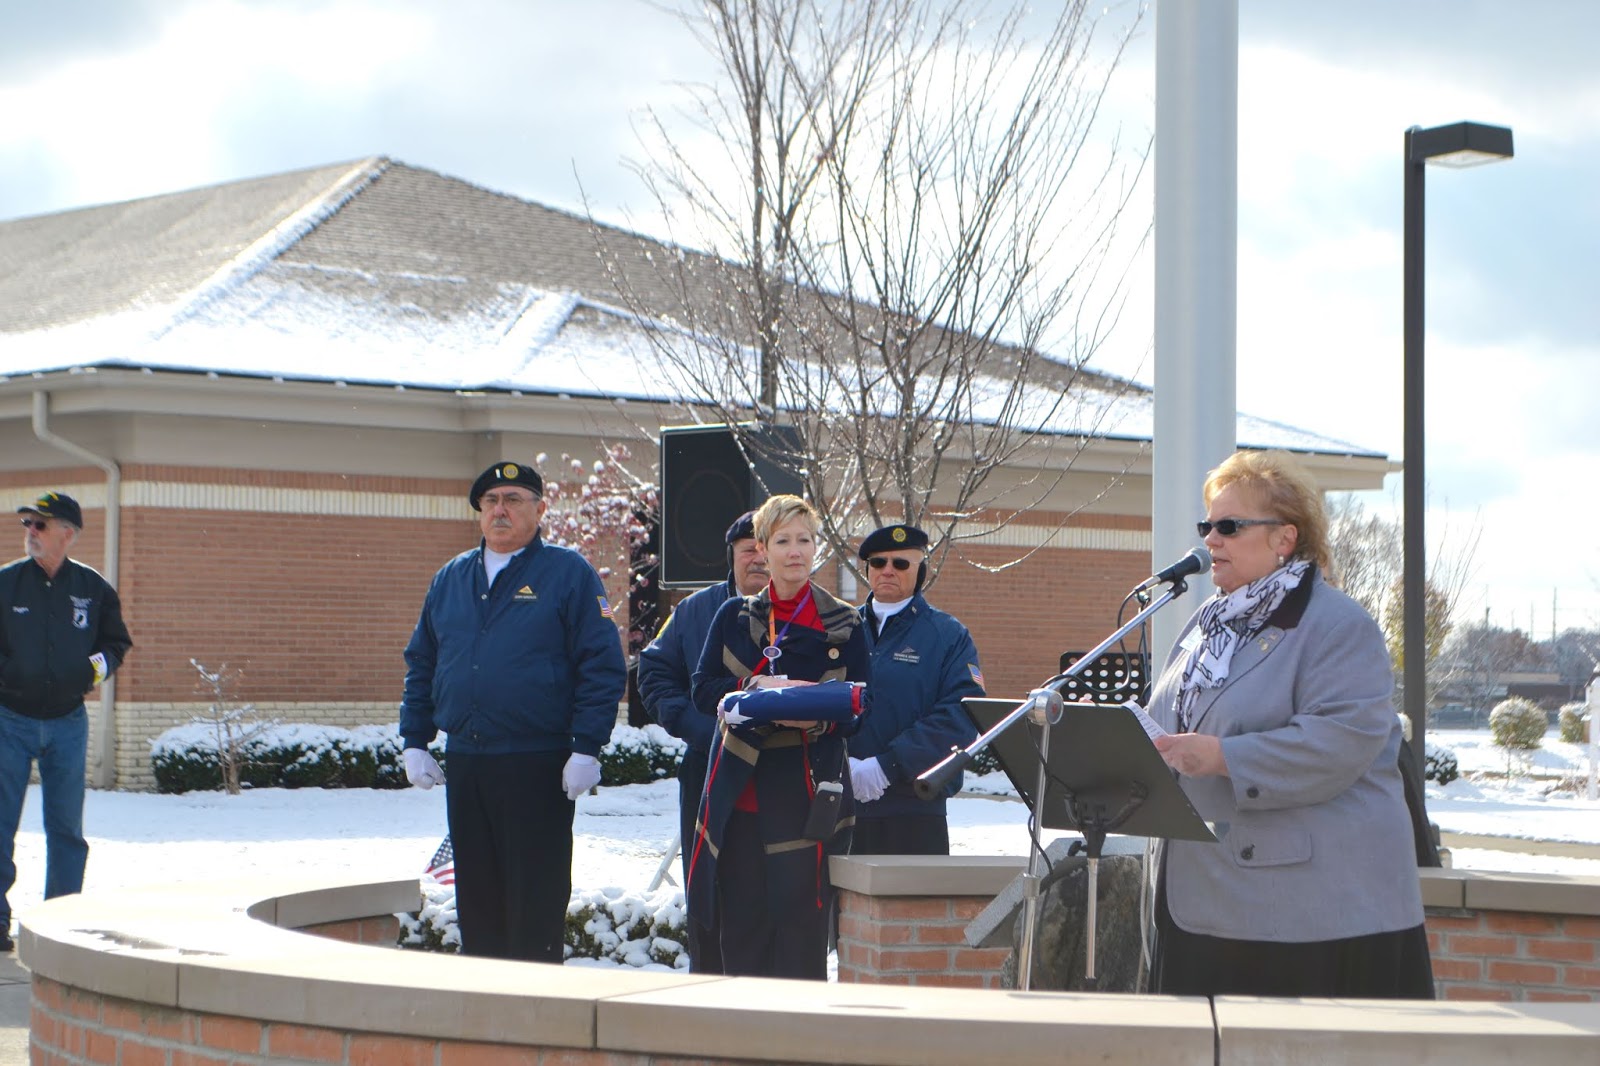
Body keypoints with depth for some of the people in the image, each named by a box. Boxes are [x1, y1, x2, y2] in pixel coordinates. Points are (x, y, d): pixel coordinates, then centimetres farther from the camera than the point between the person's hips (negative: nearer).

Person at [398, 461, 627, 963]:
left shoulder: (568, 574, -2)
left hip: (539, 769, -5)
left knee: (536, 902, -2)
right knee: (476, 899, 11)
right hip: (464, 765, 5)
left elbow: (603, 666, -7)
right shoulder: (450, 578, 14)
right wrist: (414, 741, 10)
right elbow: (420, 664, 19)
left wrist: (587, 747, -14)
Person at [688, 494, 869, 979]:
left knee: (802, 927, -6)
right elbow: (704, 690, 4)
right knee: (742, 925, 2)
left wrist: (821, 718, -18)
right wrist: (757, 688, -14)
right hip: (740, 792, 2)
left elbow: (858, 709, 3)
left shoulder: (844, 625, 6)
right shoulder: (735, 616, 12)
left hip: (808, 794, -2)